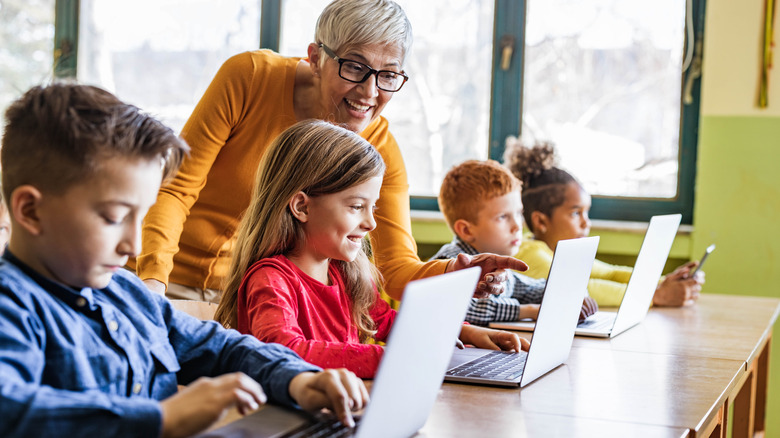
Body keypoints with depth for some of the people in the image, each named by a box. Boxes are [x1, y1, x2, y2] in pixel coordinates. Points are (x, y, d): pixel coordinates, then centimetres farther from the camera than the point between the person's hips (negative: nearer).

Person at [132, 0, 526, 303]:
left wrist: (453, 273, -35)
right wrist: (153, 277, -33)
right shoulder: (250, 77, -18)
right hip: (175, 281, -3)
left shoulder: (379, 148, -10)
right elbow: (176, 187, -16)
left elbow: (397, 270, -13)